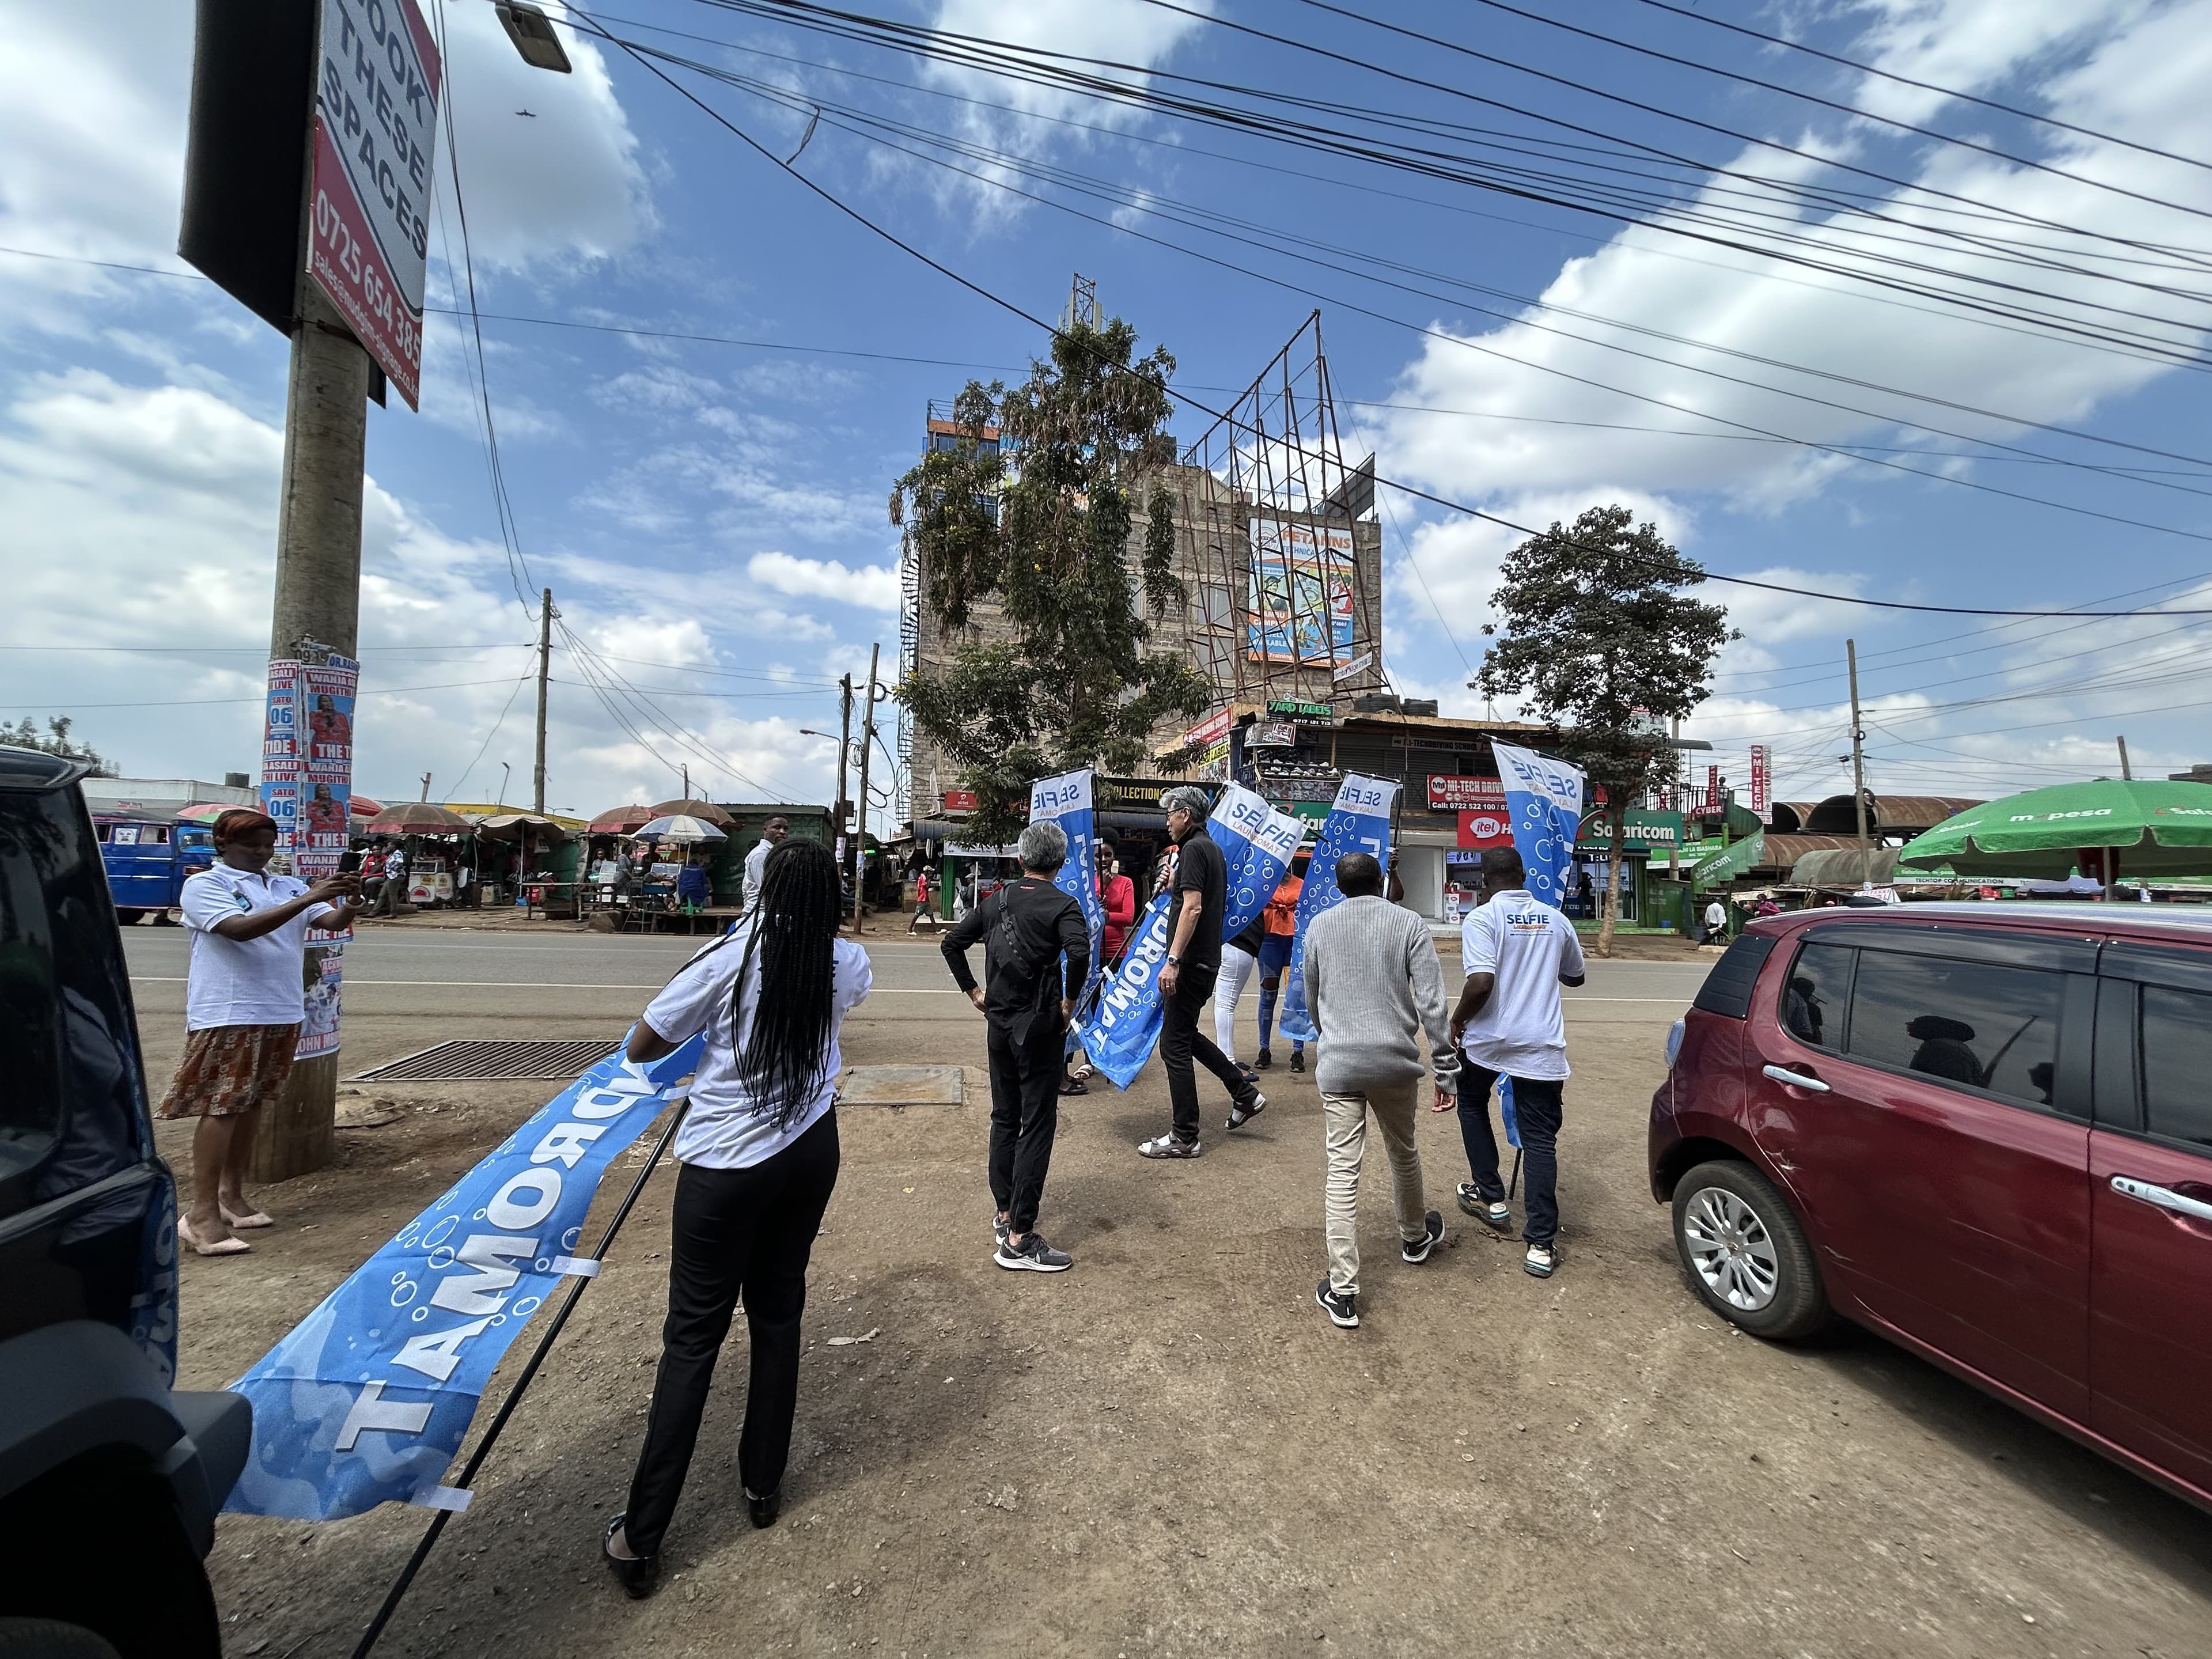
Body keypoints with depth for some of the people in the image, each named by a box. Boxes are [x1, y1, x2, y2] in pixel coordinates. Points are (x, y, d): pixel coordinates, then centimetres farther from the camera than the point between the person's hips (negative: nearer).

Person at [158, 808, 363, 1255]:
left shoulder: (288, 885, 10)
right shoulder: (204, 885, -5)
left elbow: (333, 922, 0)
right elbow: (240, 929, -21)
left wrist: (350, 905, -23)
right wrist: (307, 899, -29)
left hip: (282, 1013, 6)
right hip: (227, 1015, -5)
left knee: (249, 1104, 14)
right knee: (222, 1107, -5)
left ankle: (232, 1194, 25)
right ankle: (202, 1215, 0)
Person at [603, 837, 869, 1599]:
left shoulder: (731, 957, -15)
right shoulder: (846, 964, -5)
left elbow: (641, 1048, -6)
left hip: (724, 1165, -3)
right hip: (809, 1155, 3)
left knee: (694, 1337, 9)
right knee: (778, 1315, 20)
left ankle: (641, 1541, 21)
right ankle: (763, 1485, 36)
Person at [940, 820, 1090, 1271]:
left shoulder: (997, 900, 6)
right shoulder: (1062, 905, -12)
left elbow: (952, 943, 10)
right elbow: (1079, 952, -30)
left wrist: (974, 992, 14)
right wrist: (1069, 1002, -16)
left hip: (1001, 1026, 6)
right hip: (1039, 1030, -6)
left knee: (1004, 1120, 18)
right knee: (1037, 1129, 1)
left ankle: (1005, 1214, 30)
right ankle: (1019, 1240, 5)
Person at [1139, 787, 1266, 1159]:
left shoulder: (1193, 849, -14)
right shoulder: (1213, 849, 16)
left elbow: (1193, 907, -24)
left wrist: (1173, 960, -26)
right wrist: (1175, 881, 24)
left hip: (1191, 963, -10)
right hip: (1207, 960, 10)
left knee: (1174, 1046, -2)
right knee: (1184, 1035, 22)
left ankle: (1184, 1138, 7)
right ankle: (1246, 1095, 27)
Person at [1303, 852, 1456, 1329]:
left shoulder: (1319, 926, 4)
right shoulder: (1409, 923, -1)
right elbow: (1431, 1003, -7)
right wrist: (1447, 1069, -1)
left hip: (1338, 1066, 0)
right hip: (1396, 1062, 1)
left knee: (1342, 1172, 2)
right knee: (1404, 1153, 23)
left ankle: (1342, 1293, 2)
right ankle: (1414, 1237, 48)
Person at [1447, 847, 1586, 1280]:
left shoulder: (1482, 918, -9)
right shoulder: (1556, 920, 8)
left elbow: (1481, 982, -22)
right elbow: (1575, 975, 23)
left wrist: (1458, 1019, -6)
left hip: (1488, 1039, -3)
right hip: (1541, 1045, 3)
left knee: (1472, 1105, 24)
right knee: (1540, 1139, 6)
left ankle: (1491, 1198, 28)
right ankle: (1541, 1244, 4)